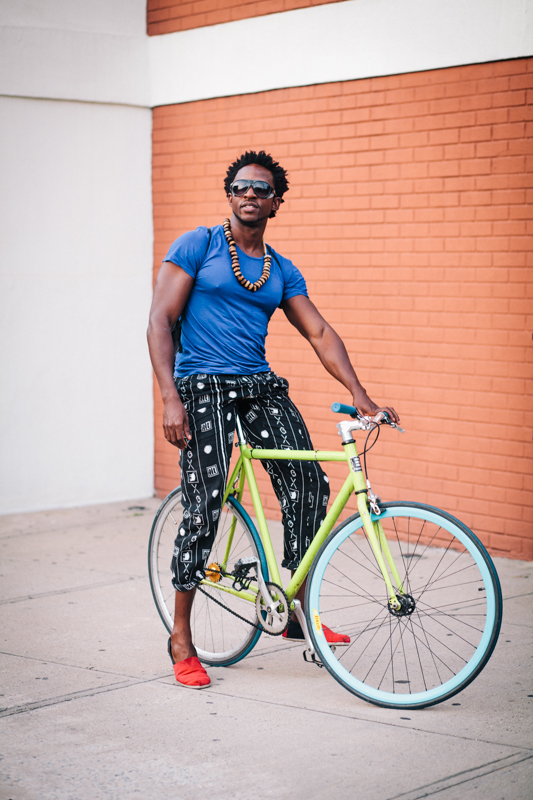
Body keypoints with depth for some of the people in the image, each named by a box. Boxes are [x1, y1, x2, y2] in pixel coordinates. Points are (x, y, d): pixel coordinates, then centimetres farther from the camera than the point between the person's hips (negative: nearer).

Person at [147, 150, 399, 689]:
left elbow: (320, 333, 10)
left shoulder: (283, 272, 13)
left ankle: (298, 611, 12)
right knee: (204, 508, -11)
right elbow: (160, 321, -5)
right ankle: (181, 637, 4)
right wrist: (170, 398, -16)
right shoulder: (198, 245, 0)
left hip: (260, 386, 5)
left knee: (309, 486, -5)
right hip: (202, 388, -5)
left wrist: (359, 395, -3)